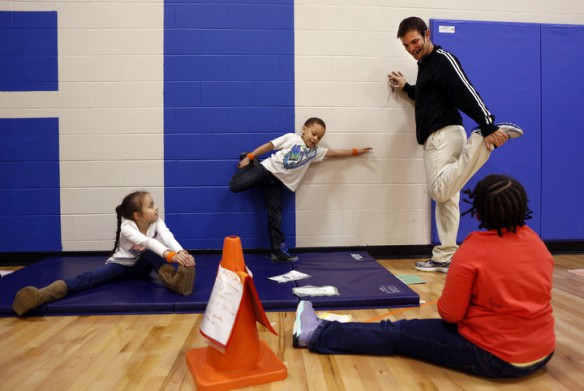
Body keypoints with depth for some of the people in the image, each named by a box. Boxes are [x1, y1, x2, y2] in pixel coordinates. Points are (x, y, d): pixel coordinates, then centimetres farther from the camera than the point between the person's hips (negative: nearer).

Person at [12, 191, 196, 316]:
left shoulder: (157, 223, -15)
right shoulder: (127, 227, -27)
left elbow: (168, 238, -37)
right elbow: (147, 241, -48)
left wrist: (182, 253, -59)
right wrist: (170, 255, -66)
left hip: (141, 267, 3)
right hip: (121, 265, -3)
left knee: (152, 254, -31)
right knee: (93, 277, -31)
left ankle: (173, 279, -57)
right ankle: (42, 295, -54)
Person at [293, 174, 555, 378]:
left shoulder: (473, 250, -21)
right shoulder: (536, 241, 1)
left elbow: (449, 313, -16)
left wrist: (446, 305, 6)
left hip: (493, 356, -7)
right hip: (541, 352, 7)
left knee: (398, 333, 5)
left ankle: (315, 335, 18)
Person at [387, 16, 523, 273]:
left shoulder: (443, 60, -7)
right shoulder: (424, 64, 21)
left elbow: (467, 95, -18)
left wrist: (488, 127, -24)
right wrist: (406, 88, 25)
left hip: (445, 134, -9)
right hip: (434, 138, 9)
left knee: (440, 191, -28)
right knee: (445, 197, 7)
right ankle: (445, 257, 11)